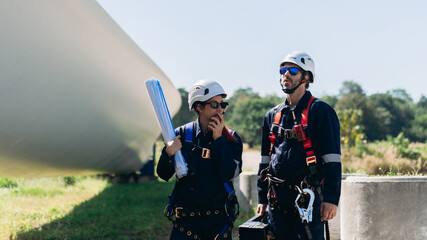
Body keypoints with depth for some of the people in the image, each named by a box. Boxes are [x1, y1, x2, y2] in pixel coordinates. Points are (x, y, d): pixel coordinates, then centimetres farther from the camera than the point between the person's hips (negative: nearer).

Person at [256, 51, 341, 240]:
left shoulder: (320, 111, -4)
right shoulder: (272, 115, 15)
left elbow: (332, 160, -8)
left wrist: (331, 199, -15)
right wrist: (262, 199, 16)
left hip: (308, 199, -6)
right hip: (278, 199, 6)